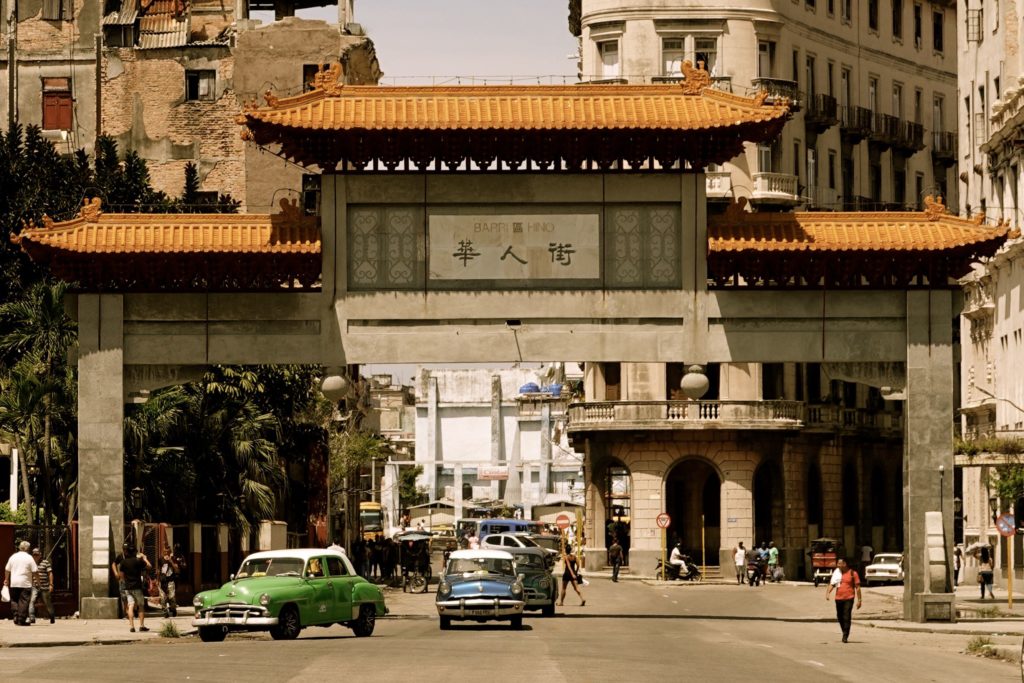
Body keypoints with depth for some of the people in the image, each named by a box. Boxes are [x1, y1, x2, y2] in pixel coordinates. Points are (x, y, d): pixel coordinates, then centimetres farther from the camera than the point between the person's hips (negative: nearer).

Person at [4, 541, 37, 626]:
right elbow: (35, 571, -6)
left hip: (14, 583, 4)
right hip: (25, 584, -4)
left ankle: (16, 617, 1)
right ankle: (21, 621, -4)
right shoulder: (29, 558, -4)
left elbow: (7, 570, 14)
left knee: (14, 601, 13)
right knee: (23, 602, -2)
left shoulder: (13, 557, 9)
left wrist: (6, 580, 26)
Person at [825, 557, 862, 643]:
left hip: (849, 598, -5)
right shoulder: (836, 573, 10)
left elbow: (857, 587, -1)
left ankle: (845, 636, -10)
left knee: (847, 617, -12)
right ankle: (845, 633, 29)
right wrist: (828, 593, -12)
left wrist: (859, 600, -5)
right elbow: (832, 584, 7)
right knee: (840, 618, 11)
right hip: (838, 598, 5)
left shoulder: (852, 573, -2)